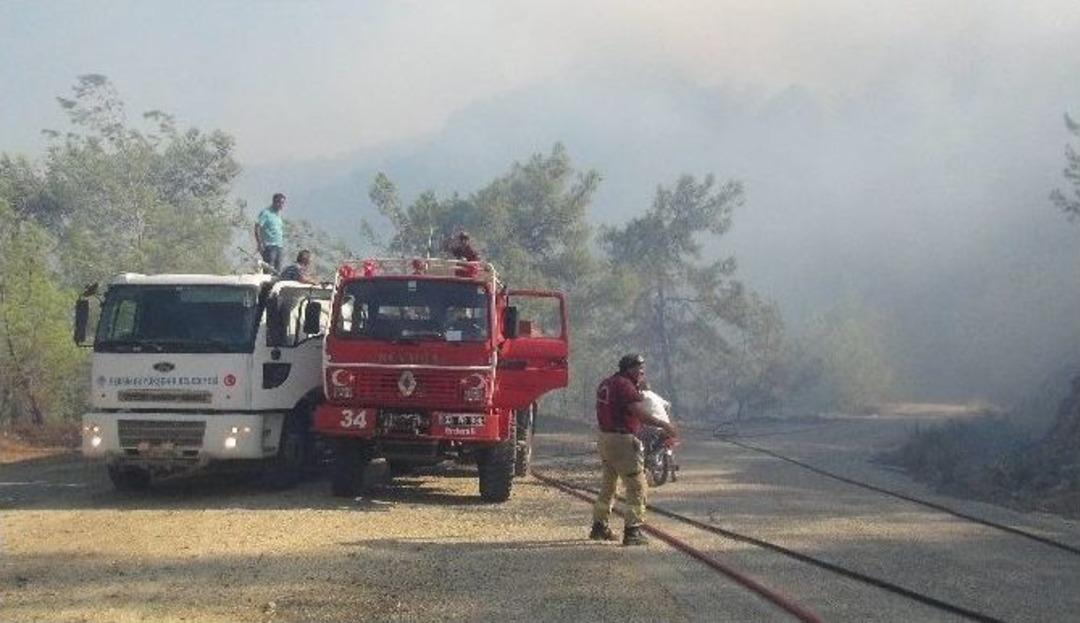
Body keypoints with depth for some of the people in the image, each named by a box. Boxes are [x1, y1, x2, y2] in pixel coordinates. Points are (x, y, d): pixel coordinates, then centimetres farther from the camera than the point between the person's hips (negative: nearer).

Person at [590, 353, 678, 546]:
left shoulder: (606, 384, 13)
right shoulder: (624, 385, -16)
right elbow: (641, 414, -24)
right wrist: (665, 425, -18)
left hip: (605, 438, 10)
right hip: (622, 440, -10)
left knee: (607, 485, 20)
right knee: (637, 487, -5)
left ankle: (599, 527, 26)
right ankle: (633, 531, -8)